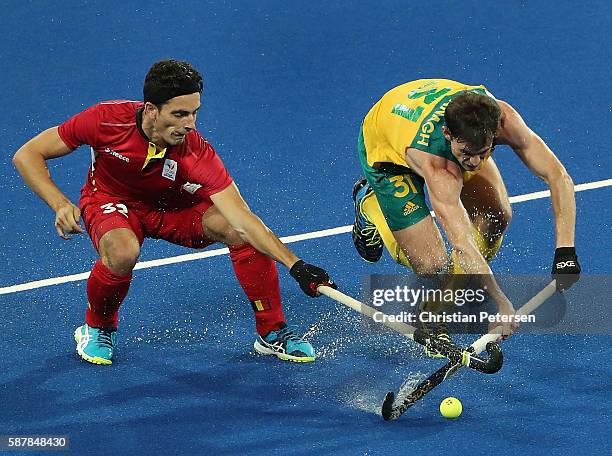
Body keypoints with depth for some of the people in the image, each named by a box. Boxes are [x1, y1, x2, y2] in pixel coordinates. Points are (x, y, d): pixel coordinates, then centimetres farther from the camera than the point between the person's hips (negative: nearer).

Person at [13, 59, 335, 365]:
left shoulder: (197, 152, -31)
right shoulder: (107, 120, -31)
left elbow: (242, 220, -36)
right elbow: (27, 155, -21)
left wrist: (294, 265, -48)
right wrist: (60, 204, -35)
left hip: (173, 207, 1)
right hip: (110, 200, -1)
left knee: (239, 233, -24)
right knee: (123, 252, -36)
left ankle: (272, 334, -3)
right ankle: (97, 328, -3)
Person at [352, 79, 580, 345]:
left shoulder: (502, 120, -36)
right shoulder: (438, 168, -47)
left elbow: (558, 177, -31)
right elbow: (462, 245, -51)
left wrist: (565, 251, -39)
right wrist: (501, 303, -57)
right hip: (385, 150, -5)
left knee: (496, 217, -14)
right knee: (431, 262, -12)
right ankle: (370, 204, 15)